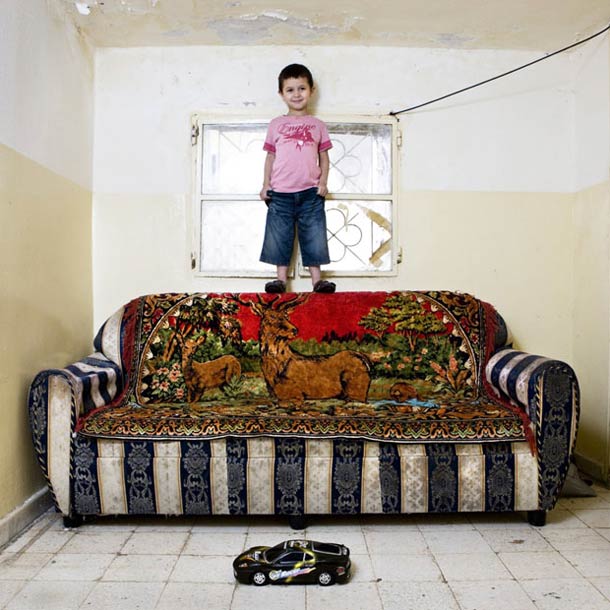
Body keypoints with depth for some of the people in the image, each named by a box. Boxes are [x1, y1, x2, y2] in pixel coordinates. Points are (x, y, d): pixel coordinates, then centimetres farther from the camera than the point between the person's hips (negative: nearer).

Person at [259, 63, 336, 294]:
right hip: (281, 193, 0)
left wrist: (323, 182, -2)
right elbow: (270, 156, 11)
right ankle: (281, 277, 8)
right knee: (279, 236, 1)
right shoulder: (276, 124, 10)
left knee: (314, 235, 0)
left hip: (310, 192, 0)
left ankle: (317, 278, 6)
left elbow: (324, 156, 11)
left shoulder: (317, 125, 11)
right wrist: (266, 184, 3)